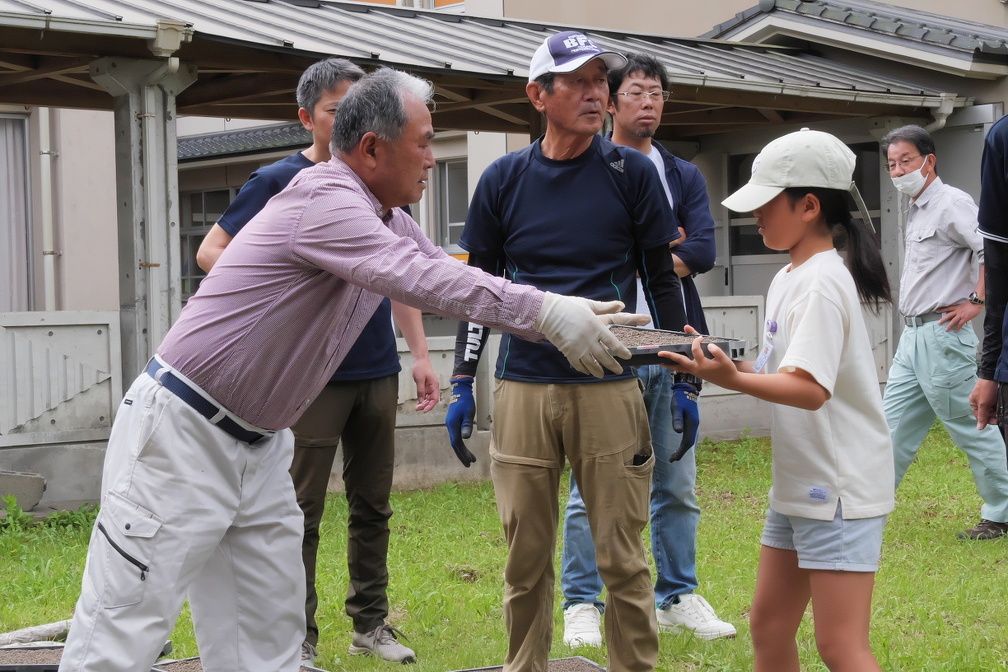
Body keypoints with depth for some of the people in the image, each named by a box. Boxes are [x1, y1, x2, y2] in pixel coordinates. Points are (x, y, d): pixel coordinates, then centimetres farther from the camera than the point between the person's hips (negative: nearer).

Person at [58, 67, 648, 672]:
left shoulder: (390, 220, 10)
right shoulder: (323, 199, -20)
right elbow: (423, 281, -30)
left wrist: (575, 315, 4)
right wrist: (549, 314, -29)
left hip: (259, 447, 10)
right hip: (180, 435, -9)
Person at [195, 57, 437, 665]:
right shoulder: (280, 181, -4)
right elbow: (211, 252, -3)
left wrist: (421, 354, 10)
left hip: (378, 371, 5)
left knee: (373, 507, 12)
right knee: (302, 513, 1)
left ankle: (371, 624, 23)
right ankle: (298, 639, 10)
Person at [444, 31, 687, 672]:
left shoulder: (632, 172, 2)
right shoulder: (504, 179, 6)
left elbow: (664, 278, 7)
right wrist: (462, 385, 7)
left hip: (611, 390, -2)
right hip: (522, 388, 2)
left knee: (624, 560, 1)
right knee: (526, 562, 7)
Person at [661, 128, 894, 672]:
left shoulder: (822, 283, -18)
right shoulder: (787, 279, 11)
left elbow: (810, 388, -28)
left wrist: (732, 380, -38)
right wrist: (722, 362, 4)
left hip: (839, 488, -10)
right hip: (797, 485, 10)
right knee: (769, 625, 14)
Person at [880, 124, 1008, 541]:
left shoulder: (951, 202, -12)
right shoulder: (917, 210, 17)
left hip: (942, 336, -9)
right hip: (913, 336, 9)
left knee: (971, 427, 0)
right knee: (893, 427, 9)